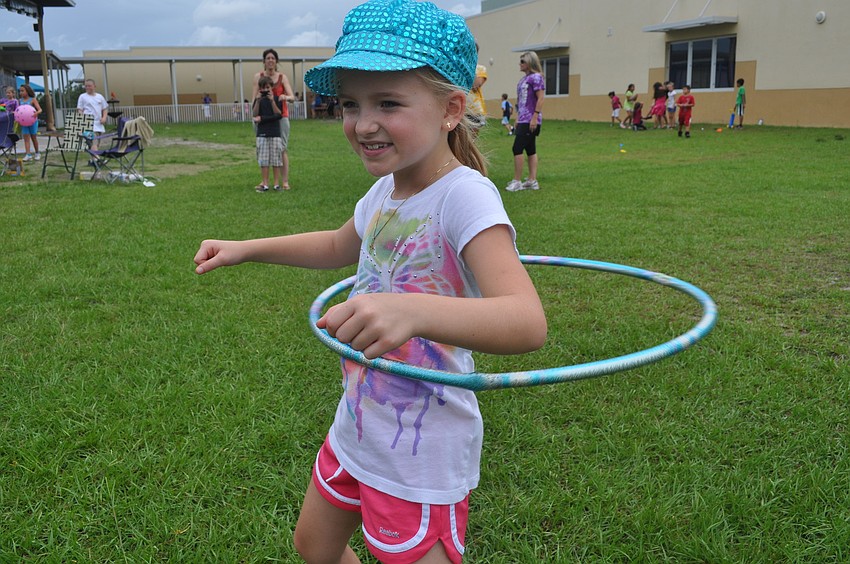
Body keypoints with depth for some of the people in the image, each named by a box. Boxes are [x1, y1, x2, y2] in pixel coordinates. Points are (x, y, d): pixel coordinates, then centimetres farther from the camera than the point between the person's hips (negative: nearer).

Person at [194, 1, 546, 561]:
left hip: (423, 460, -8)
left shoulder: (463, 195, -26)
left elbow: (528, 322, -40)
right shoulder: (385, 190, -1)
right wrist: (246, 249, 15)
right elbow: (338, 246, 22)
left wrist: (412, 310, -56)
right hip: (355, 432, 8)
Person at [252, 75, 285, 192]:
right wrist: (258, 101, -11)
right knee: (263, 160, 1)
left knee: (276, 159, 0)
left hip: (275, 133, -2)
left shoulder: (276, 98, 3)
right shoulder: (258, 99, 8)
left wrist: (272, 101, -14)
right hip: (262, 134, 2)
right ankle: (265, 184, 5)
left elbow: (279, 114, -8)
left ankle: (277, 183, 6)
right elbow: (255, 115, -3)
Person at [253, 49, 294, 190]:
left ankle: (285, 181, -3)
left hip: (281, 116, -1)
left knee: (282, 149, -4)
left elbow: (292, 97, -6)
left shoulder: (282, 77, 3)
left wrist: (286, 97, -30)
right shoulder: (258, 77, 4)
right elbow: (254, 99, 0)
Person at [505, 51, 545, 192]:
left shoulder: (536, 77, -10)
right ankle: (532, 180, 13)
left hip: (530, 121, -9)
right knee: (530, 150, 10)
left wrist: (535, 117, -20)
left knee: (517, 149, -11)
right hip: (523, 120, 9)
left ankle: (516, 181, -6)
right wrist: (518, 119, 18)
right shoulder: (524, 78, 16)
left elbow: (540, 98, -16)